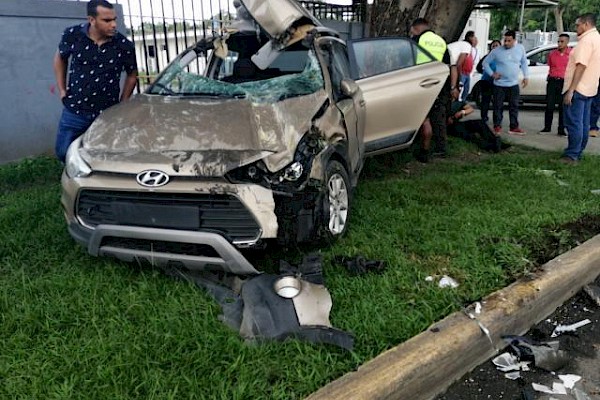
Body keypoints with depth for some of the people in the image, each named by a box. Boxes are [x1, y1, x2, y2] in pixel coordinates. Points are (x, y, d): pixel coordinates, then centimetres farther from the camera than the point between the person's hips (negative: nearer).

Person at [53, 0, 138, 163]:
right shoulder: (72, 34, -8)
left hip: (107, 114, -1)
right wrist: (62, 90, 8)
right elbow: (60, 58, 12)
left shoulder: (125, 46, -10)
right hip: (74, 111, 1)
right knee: (63, 152, 10)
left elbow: (132, 75, 7)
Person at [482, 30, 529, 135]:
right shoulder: (497, 51, -6)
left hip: (514, 84, 2)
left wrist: (526, 76, 10)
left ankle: (514, 127, 12)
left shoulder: (520, 49, 2)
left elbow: (524, 63, 15)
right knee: (498, 106, 0)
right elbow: (485, 62, 3)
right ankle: (497, 126, 11)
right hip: (499, 84, -2)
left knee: (514, 106, 5)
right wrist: (492, 74, -6)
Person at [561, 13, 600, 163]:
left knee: (573, 123, -9)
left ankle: (571, 156, -8)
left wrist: (571, 90, -23)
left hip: (578, 89, -10)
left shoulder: (587, 40, -14)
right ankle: (578, 153, 18)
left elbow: (581, 66, -22)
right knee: (583, 124, 11)